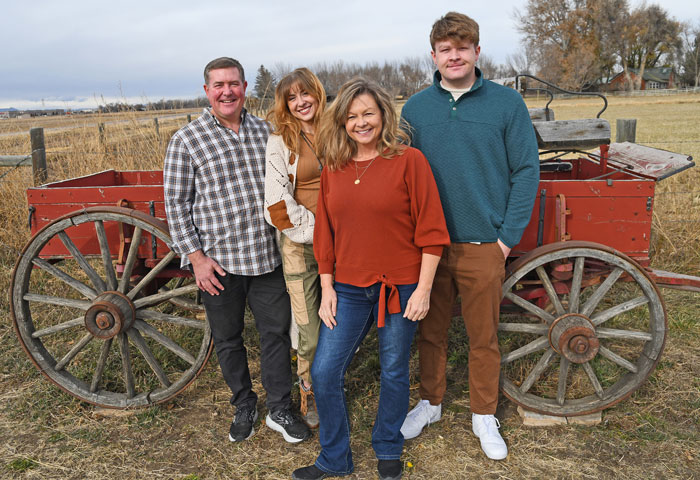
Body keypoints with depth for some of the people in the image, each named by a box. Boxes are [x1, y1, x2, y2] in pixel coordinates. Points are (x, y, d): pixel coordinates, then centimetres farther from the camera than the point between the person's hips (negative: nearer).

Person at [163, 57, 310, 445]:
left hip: (267, 256, 3)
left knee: (276, 331, 9)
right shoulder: (187, 139, -3)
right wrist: (196, 257, -9)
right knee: (228, 339, 12)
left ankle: (280, 410, 26)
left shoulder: (264, 130, 8)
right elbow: (176, 204, -4)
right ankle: (244, 406, 33)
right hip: (219, 260, -2)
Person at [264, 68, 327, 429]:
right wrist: (312, 229, -11)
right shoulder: (281, 142, -1)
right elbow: (278, 201, -7)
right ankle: (309, 395, 26)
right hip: (301, 244, -3)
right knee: (310, 333, 1)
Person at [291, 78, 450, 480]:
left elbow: (430, 230, -8)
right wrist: (327, 288, 7)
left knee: (394, 372, 12)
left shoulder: (409, 160, -7)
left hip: (400, 287, -3)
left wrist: (423, 289, -10)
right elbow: (325, 234, 10)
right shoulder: (333, 168, 6)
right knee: (324, 372, 3)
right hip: (348, 288, 4)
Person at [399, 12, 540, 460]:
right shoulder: (414, 109, 3)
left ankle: (484, 416, 31)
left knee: (484, 338, 11)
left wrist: (508, 236, -7)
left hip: (484, 246, -1)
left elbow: (527, 171, -2)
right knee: (431, 332, 15)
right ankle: (430, 402, 36)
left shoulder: (507, 103, -2)